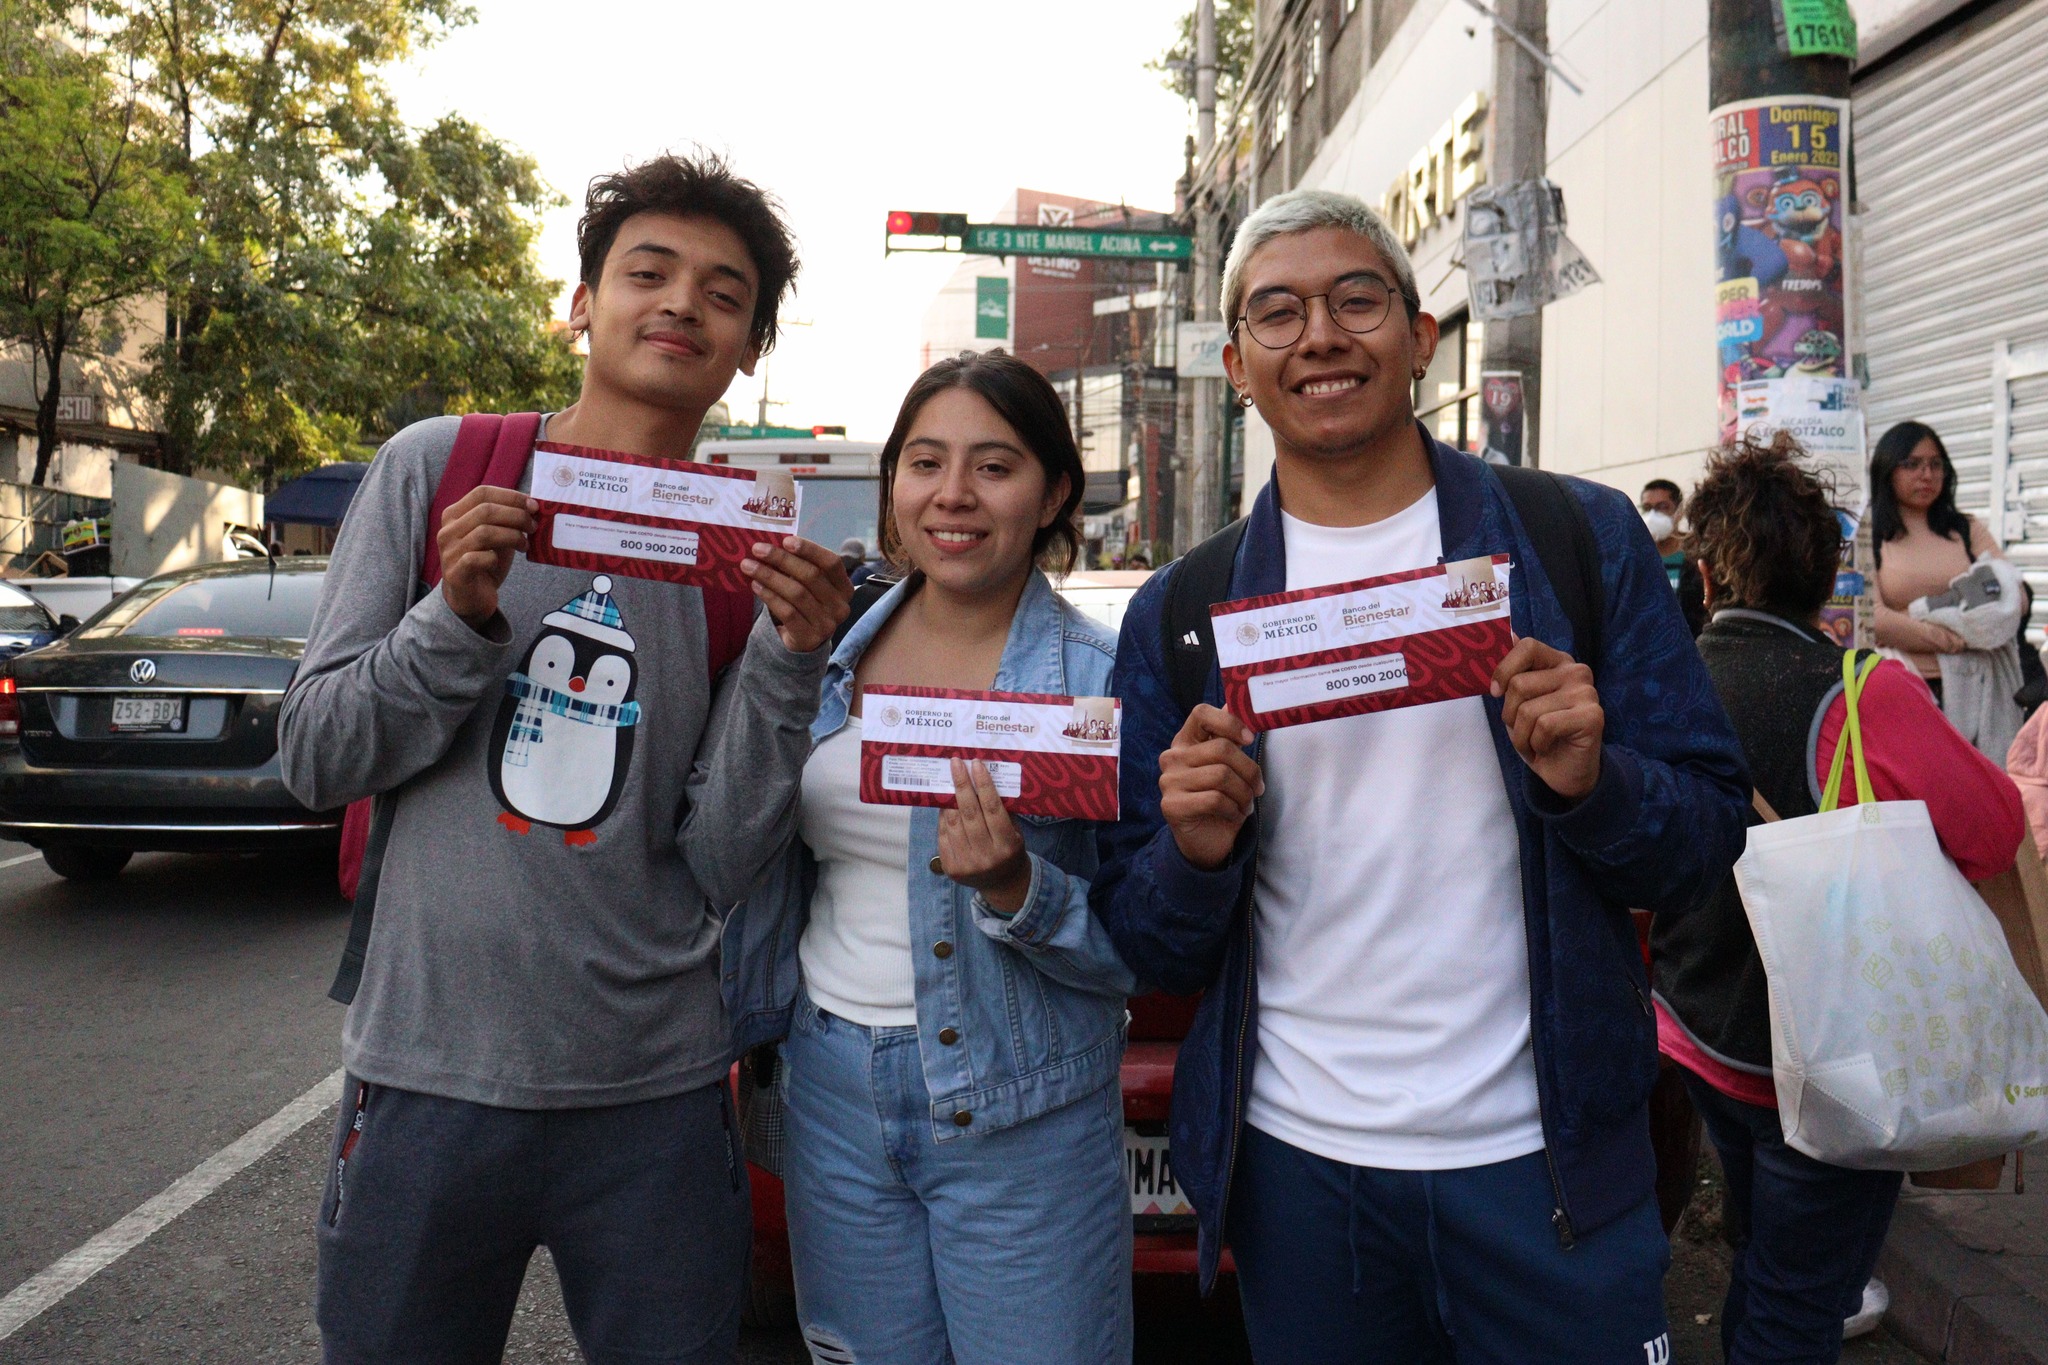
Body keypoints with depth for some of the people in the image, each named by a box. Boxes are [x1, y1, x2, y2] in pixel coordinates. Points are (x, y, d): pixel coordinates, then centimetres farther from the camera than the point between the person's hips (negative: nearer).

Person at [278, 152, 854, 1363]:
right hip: (429, 1077, 0)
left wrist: (789, 661, -17)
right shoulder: (438, 467, 0)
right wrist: (458, 616, -16)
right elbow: (316, 758, -1)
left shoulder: (749, 553, 0)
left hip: (658, 1095, 1)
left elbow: (721, 866, -6)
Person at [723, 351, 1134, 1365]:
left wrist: (1016, 888, -26)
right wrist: (739, 1040, 11)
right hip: (829, 1093, 4)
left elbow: (1138, 951, -11)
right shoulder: (829, 652, 2)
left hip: (1021, 1119, -4)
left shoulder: (1104, 680, -11)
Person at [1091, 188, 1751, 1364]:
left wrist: (1593, 781, -21)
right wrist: (1197, 852, -18)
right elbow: (1151, 949, 3)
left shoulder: (1583, 539, -2)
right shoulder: (1180, 613, 0)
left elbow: (1708, 842, 0)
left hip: (1544, 1159, -1)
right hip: (1297, 1164, 1)